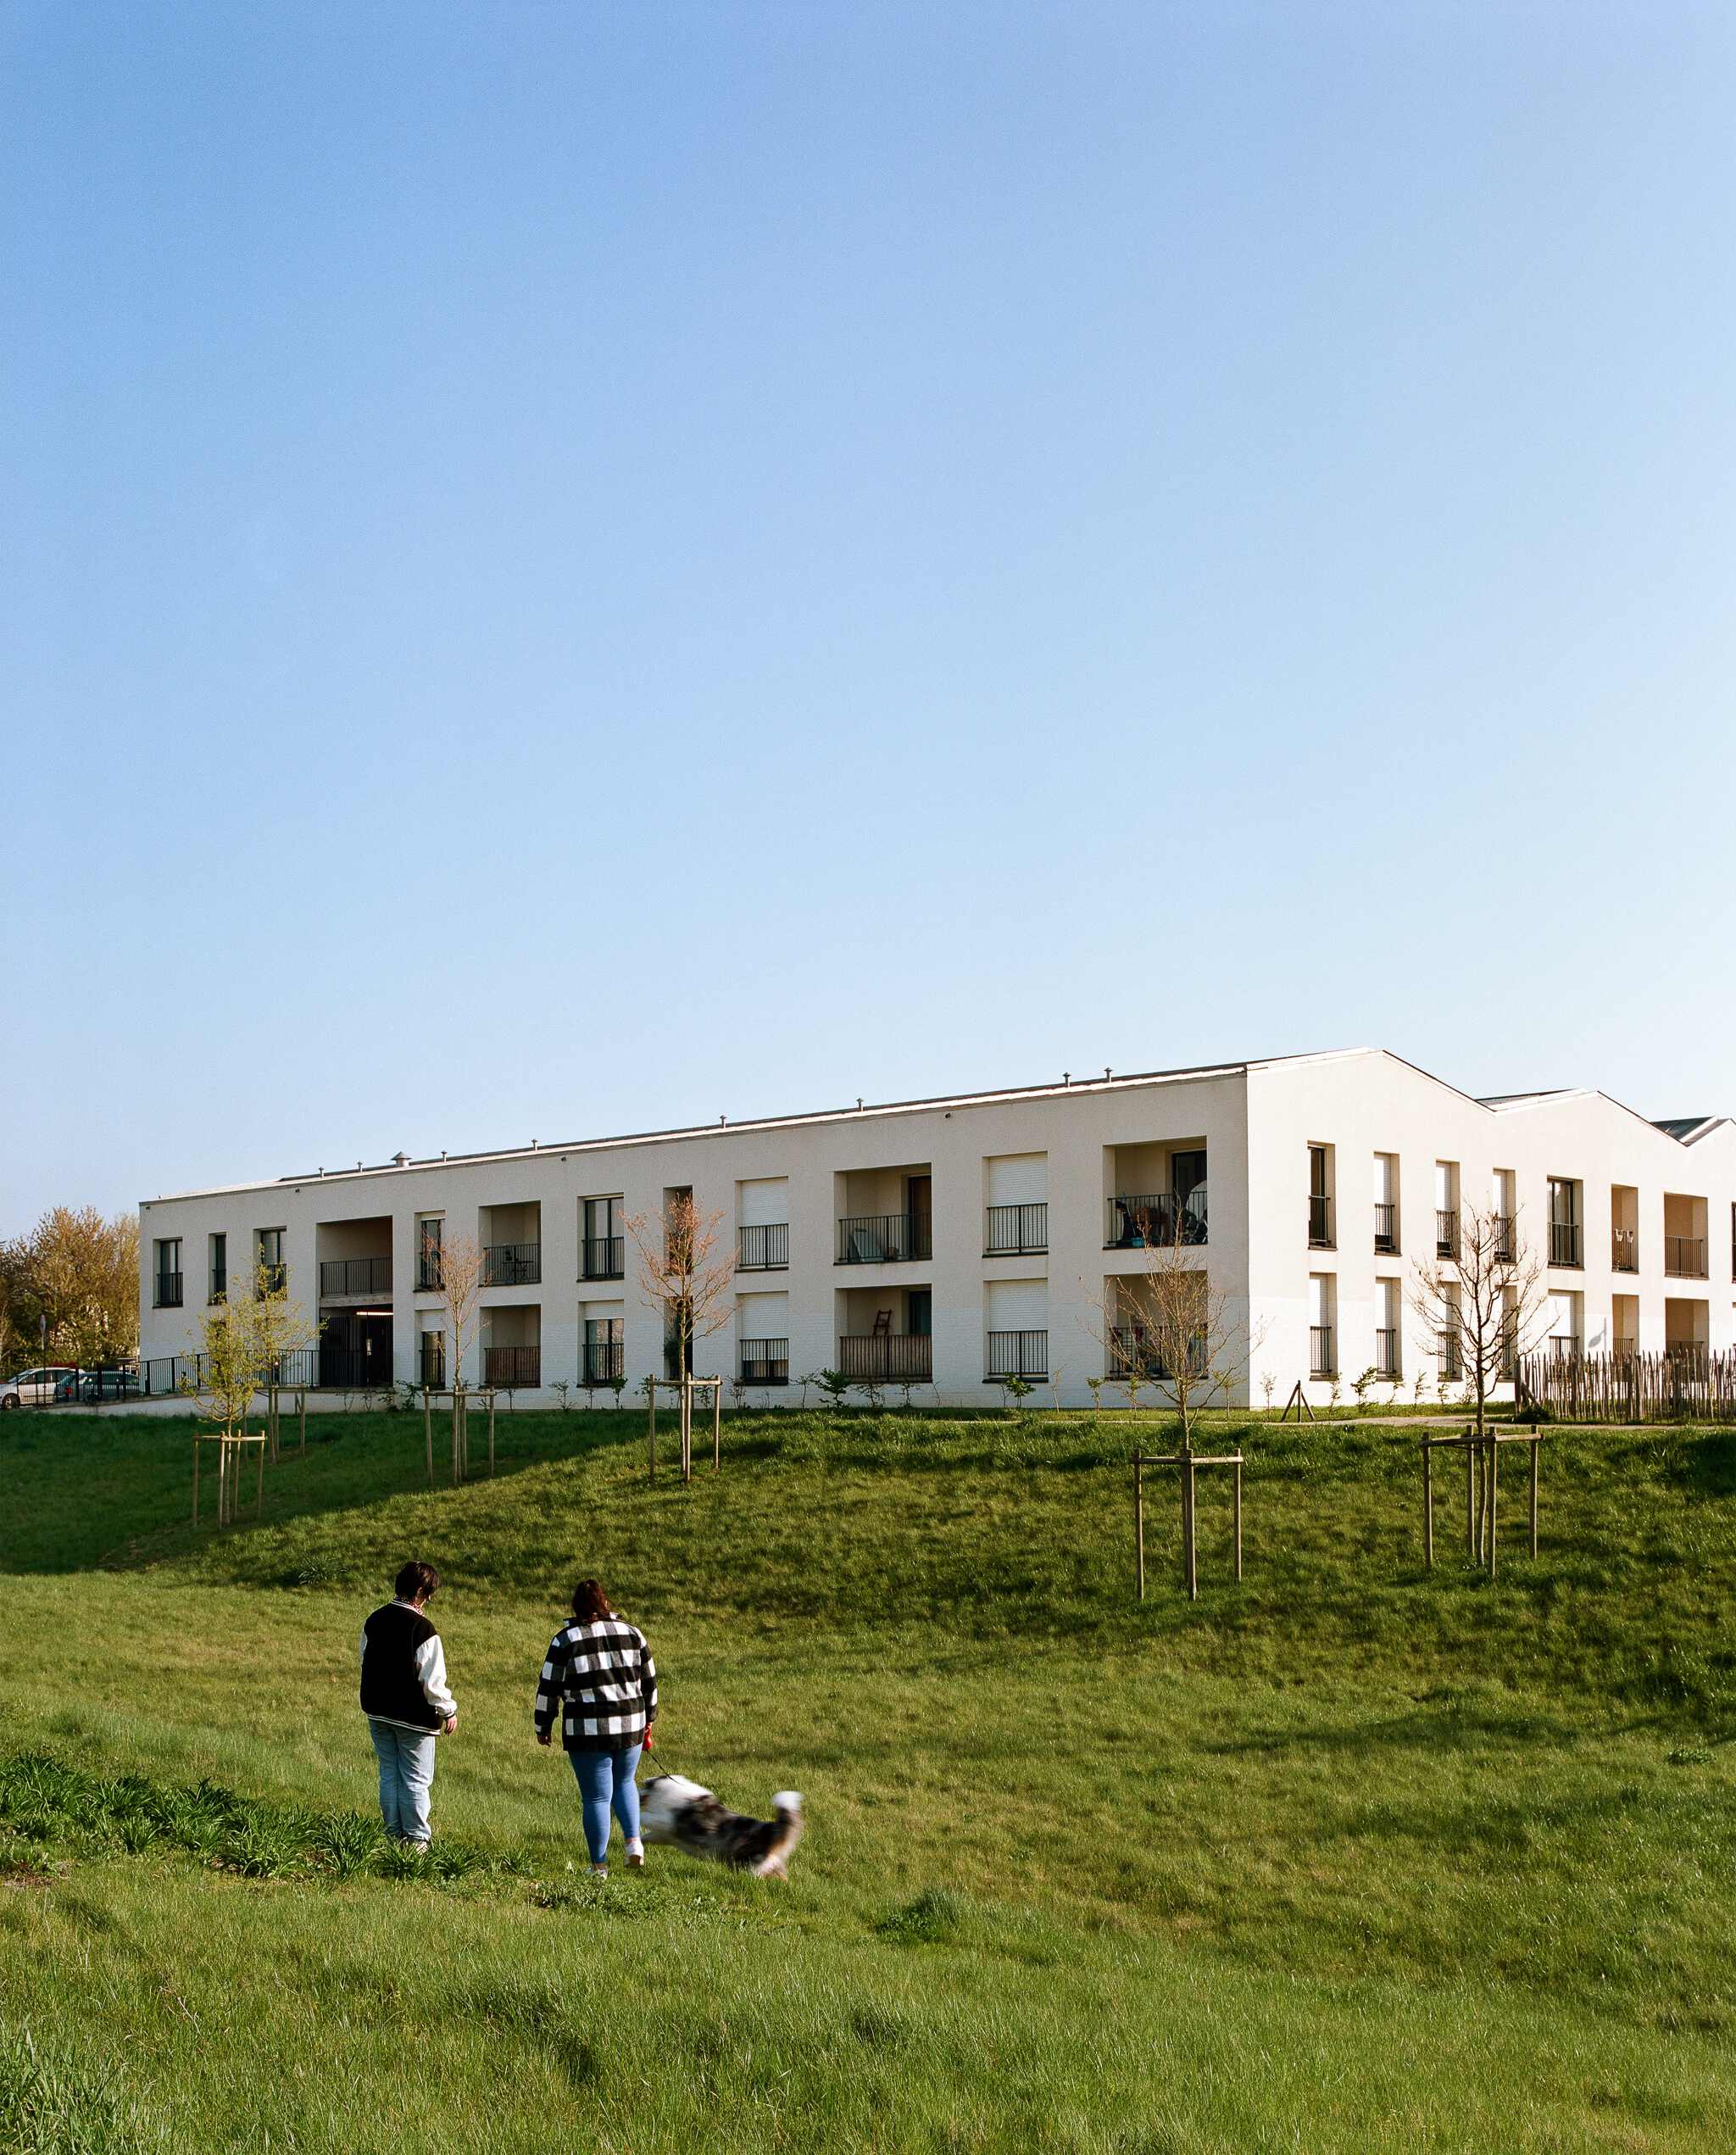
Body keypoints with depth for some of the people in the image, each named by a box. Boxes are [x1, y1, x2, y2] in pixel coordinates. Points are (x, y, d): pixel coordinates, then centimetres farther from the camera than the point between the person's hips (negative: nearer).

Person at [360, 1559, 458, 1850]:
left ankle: (394, 1834, 21)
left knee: (389, 1774, 15)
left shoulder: (374, 1621, 2)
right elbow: (433, 1680, -18)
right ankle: (416, 1838, 9)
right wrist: (449, 1710, -5)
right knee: (416, 1779, 5)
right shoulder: (423, 1629, -20)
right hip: (413, 1717, -6)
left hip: (378, 1712, 6)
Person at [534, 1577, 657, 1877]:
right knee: (624, 1782, 24)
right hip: (630, 1727, 3)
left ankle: (599, 1866, 10)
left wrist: (543, 1727, 9)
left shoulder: (565, 1640, -5)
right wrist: (648, 1717, 23)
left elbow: (549, 1688, -3)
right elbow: (649, 1681, 11)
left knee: (596, 1797, 5)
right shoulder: (631, 1634, 5)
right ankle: (634, 1840, 8)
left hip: (588, 1732, -3)